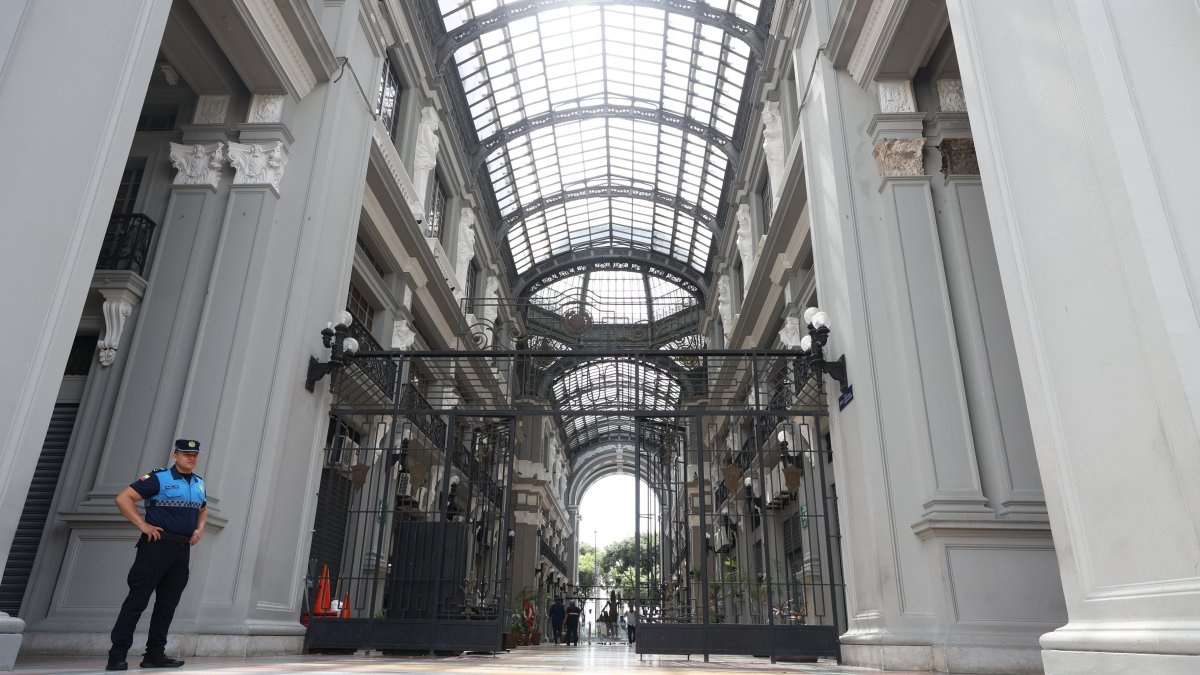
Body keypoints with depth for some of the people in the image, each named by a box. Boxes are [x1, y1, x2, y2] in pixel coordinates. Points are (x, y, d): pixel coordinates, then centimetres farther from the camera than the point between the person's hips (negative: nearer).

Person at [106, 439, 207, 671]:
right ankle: (117, 656, 3)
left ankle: (155, 654, 19)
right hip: (157, 545, -7)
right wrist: (143, 525, -16)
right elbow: (123, 498, -10)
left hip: (183, 549, 7)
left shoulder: (199, 483, 14)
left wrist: (200, 528, 11)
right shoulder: (158, 478, -6)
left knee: (167, 604, 11)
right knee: (137, 600, -4)